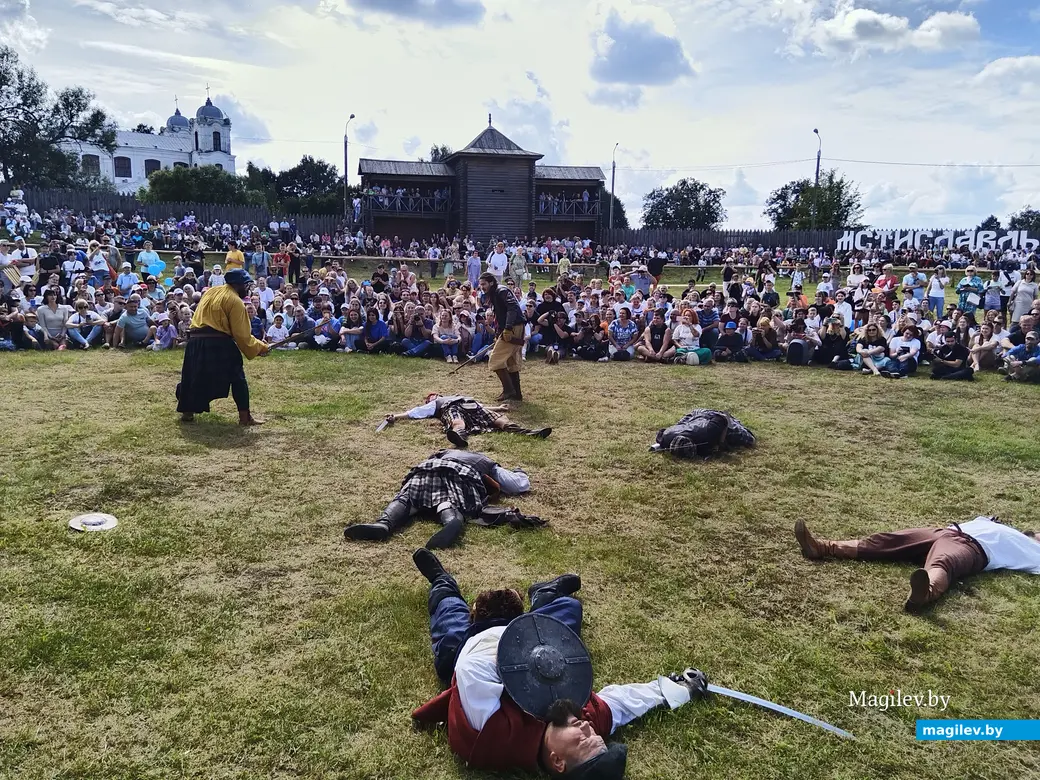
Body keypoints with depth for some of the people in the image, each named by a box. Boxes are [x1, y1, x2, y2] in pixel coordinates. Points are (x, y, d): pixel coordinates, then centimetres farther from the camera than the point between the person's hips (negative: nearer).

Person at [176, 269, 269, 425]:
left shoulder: (210, 292, 18)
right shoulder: (236, 301, -4)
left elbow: (201, 317, 21)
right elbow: (241, 335, -8)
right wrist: (260, 347, 2)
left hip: (196, 342, 6)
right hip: (219, 344, -6)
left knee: (194, 378, 18)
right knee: (237, 378, 4)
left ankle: (187, 412, 26)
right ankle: (245, 416, 2)